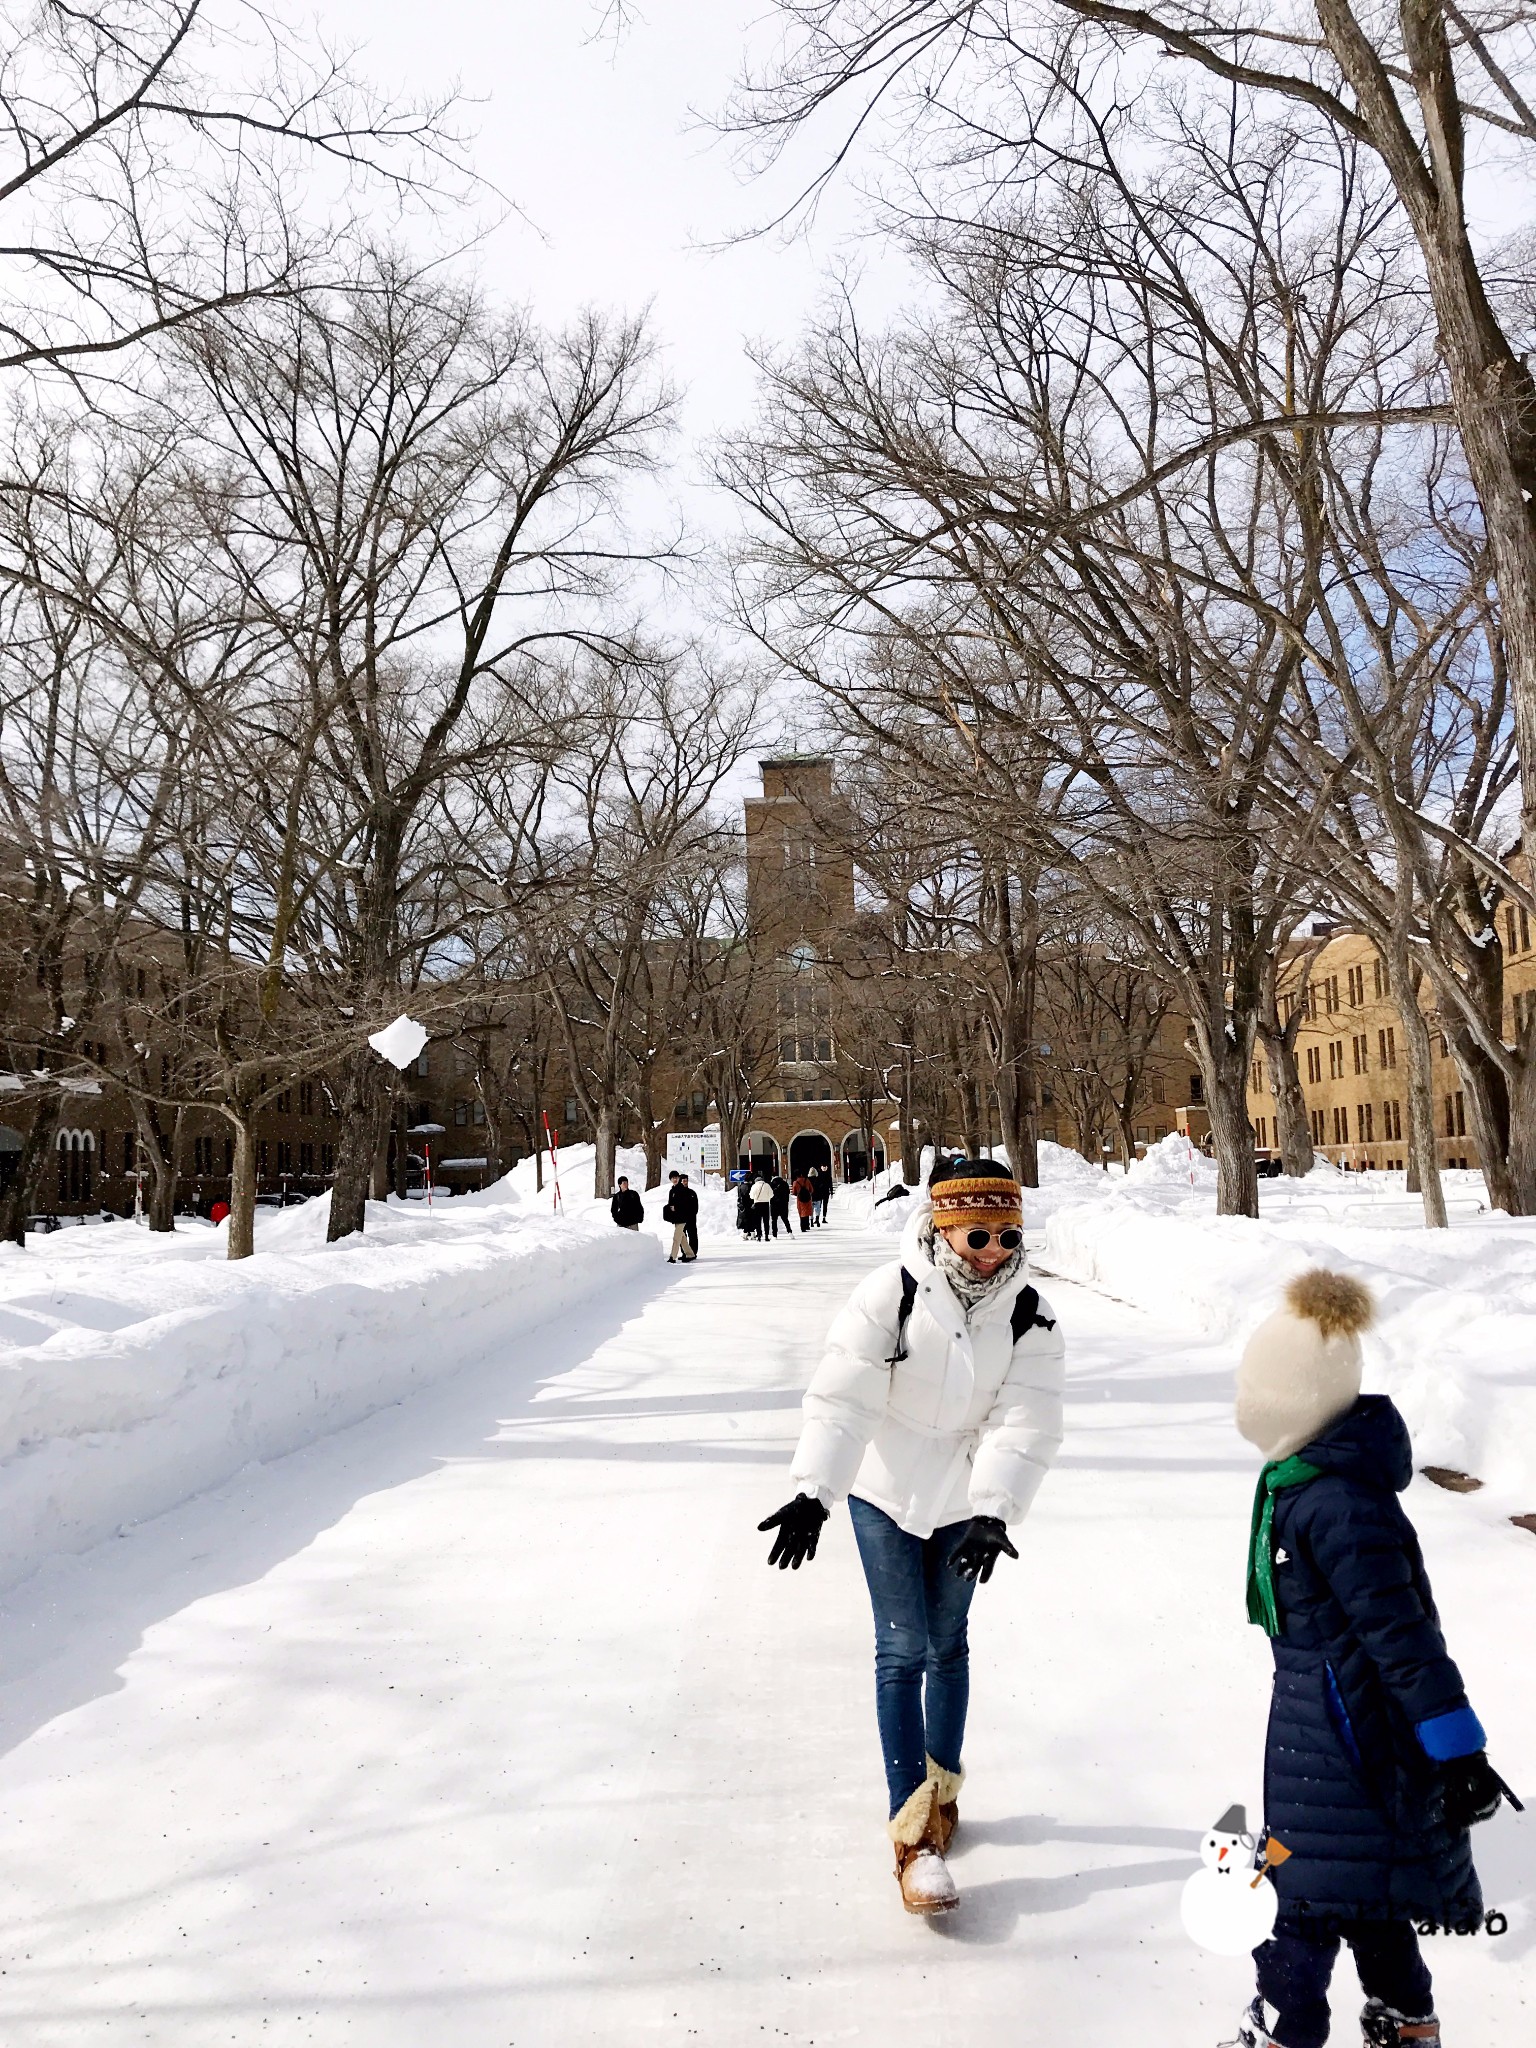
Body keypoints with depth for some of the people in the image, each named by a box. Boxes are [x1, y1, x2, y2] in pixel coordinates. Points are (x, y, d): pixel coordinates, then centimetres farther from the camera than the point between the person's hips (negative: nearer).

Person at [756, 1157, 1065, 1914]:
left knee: (947, 1643, 15)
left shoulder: (1029, 1317, -12)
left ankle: (943, 1783, 38)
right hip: (885, 1490, -2)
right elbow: (842, 1396, -25)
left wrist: (993, 1512, -29)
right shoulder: (891, 1293, -22)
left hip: (964, 1500, 3)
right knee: (903, 1648, -2)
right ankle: (913, 1832, 7)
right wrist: (812, 1491, -33)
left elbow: (1023, 1423, -18)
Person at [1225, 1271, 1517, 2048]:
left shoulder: (1337, 1503, -31)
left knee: (1314, 1883, 6)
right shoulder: (1306, 1472, 0)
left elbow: (1401, 1632, -29)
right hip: (1329, 1711, 10)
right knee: (1358, 1874, 24)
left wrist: (1456, 1748, -25)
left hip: (1345, 1721, -10)